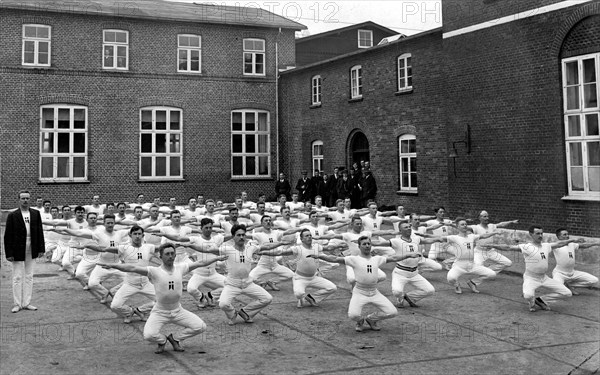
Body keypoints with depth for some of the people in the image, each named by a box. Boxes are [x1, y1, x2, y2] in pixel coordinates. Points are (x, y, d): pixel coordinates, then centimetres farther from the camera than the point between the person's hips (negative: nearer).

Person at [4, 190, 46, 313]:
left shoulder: (36, 214, 5)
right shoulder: (12, 215, -5)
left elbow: (40, 232, 6)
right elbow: (8, 236, -6)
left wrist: (41, 249, 1)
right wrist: (9, 253, -11)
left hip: (31, 251, 3)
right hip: (18, 251, -3)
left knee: (29, 277, 9)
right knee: (18, 277, 2)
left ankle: (26, 303, 17)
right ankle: (17, 304, 11)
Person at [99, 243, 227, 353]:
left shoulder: (180, 268, -3)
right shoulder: (155, 271, -15)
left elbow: (201, 263, 8)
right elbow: (132, 268, -26)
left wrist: (217, 258, 13)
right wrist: (112, 265, -38)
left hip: (178, 311, 3)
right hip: (159, 312, -3)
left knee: (201, 327, -9)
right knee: (148, 335, -27)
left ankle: (175, 339, 15)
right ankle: (162, 340, 12)